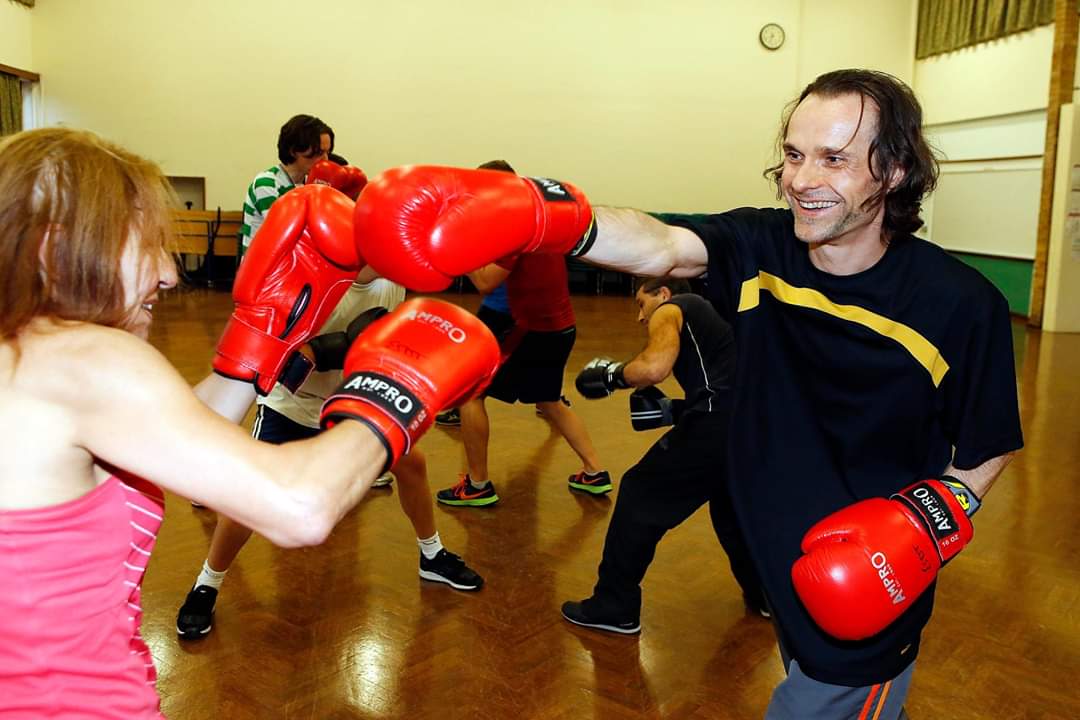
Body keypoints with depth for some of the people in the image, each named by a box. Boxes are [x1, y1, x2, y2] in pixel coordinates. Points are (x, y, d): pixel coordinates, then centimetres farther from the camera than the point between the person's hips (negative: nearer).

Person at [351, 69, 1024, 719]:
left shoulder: (960, 303, -19)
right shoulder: (761, 248, -14)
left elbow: (989, 448, -6)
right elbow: (660, 246, -34)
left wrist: (935, 517, -23)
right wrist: (537, 214, -51)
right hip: (782, 567, 4)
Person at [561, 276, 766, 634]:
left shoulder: (671, 311, 8)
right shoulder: (708, 311, 32)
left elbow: (654, 367, -14)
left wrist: (611, 374, 5)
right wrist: (674, 409, 22)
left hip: (721, 425, -8)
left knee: (640, 497, 7)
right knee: (731, 504, 33)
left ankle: (615, 608, 15)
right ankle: (764, 594, 44)